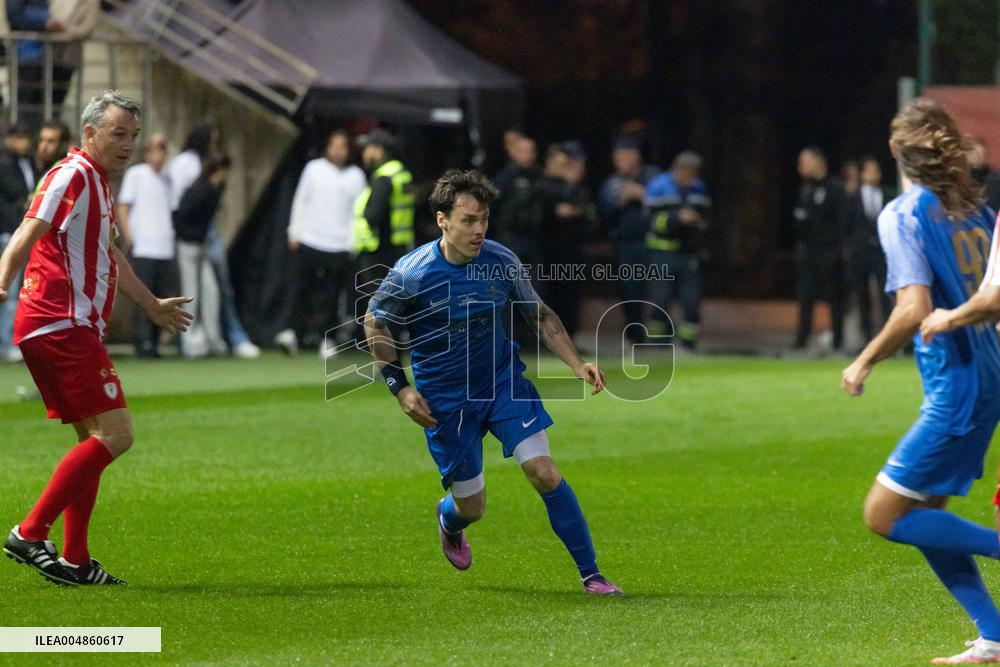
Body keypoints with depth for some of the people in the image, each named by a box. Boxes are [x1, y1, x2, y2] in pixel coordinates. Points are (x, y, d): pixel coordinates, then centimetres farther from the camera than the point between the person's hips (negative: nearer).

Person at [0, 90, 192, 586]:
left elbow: (108, 253, 37)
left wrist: (151, 305, 50)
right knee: (115, 434, -14)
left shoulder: (98, 183, 21)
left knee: (94, 438, 12)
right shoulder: (73, 175, -10)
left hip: (71, 328, 11)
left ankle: (75, 561, 13)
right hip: (64, 324, -11)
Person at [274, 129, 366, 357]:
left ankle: (327, 340, 10)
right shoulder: (314, 168, 5)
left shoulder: (356, 175, 6)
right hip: (310, 242, 0)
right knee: (302, 289, -5)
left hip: (340, 246, 0)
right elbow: (300, 200, 9)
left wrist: (353, 243, 0)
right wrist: (295, 232, 5)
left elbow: (357, 210, 6)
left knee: (333, 296, 3)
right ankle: (293, 331, -4)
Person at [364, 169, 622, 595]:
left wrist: (577, 364, -8)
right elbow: (375, 322, -2)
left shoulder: (502, 262, -11)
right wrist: (400, 388, -8)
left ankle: (591, 574, -7)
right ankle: (448, 521, 45)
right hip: (444, 401, -2)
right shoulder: (411, 275, -20)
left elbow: (540, 316, 4)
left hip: (503, 382, 2)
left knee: (544, 473, -15)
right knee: (472, 507, 5)